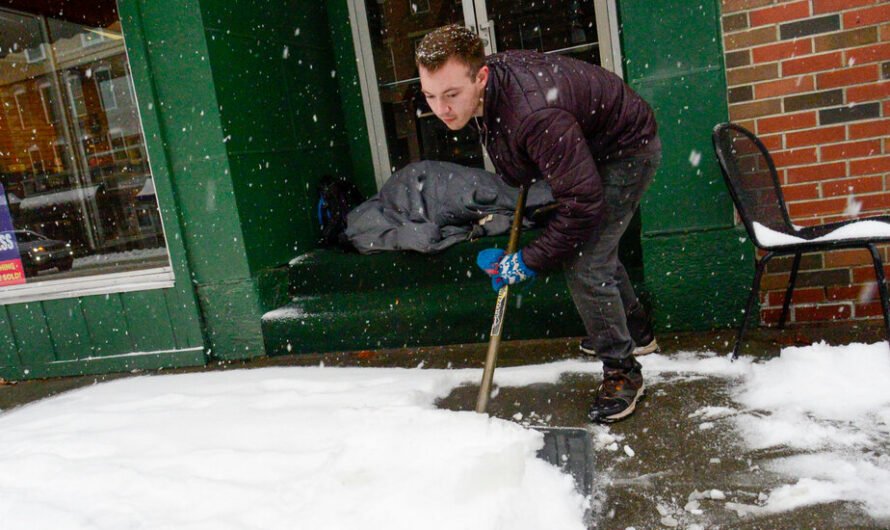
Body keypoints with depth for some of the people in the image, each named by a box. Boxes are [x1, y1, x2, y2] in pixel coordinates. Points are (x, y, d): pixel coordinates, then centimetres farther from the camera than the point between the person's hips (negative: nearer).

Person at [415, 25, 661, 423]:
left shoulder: (535, 115, -43)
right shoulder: (488, 78, -13)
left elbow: (581, 202, -37)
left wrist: (529, 262, -29)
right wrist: (521, 176, 19)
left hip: (627, 151, -9)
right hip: (588, 149, 10)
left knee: (583, 264, -16)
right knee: (594, 248, 21)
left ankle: (622, 372, 4)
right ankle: (636, 333, 43)